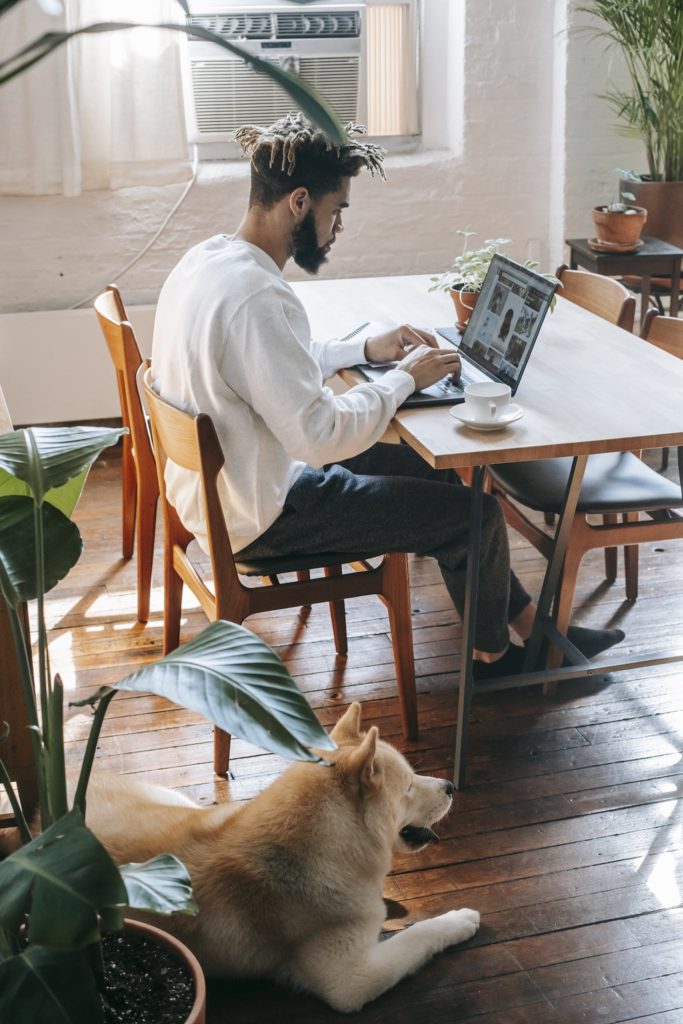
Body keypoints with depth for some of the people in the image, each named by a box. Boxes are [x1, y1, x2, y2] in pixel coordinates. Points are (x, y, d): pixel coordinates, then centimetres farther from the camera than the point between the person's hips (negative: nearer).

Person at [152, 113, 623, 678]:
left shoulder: (209, 258, 1)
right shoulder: (254, 296, -31)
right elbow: (324, 437, -31)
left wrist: (366, 348, 6)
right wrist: (405, 378, -16)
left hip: (220, 483, 10)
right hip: (258, 519, -10)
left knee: (434, 469, 18)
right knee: (475, 511, -2)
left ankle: (530, 621, 28)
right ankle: (493, 651, 25)